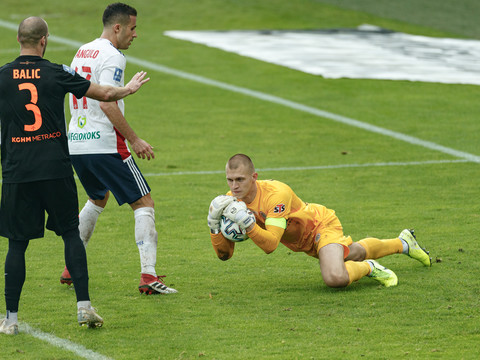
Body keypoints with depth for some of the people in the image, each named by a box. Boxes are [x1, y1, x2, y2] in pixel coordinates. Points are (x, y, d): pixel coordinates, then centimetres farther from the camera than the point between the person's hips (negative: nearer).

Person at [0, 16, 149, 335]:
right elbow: (104, 94, 8)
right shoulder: (57, 74, -2)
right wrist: (129, 89, 27)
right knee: (70, 233, 12)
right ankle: (84, 305, 5)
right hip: (56, 170, 0)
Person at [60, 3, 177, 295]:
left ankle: (71, 268, 27)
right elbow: (107, 104, -20)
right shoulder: (111, 56, -12)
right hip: (104, 145, -9)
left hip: (76, 144, 9)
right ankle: (148, 276, -12)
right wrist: (134, 140, -16)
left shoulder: (82, 52, 16)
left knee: (98, 199, 30)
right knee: (144, 203, -2)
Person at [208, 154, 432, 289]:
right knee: (354, 254, 31)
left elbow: (270, 244, -43)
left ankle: (369, 268, 0)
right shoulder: (231, 201, -19)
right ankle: (403, 243, 59)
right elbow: (224, 253, -16)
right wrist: (214, 224, -32)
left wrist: (246, 222, -54)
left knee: (335, 278, -34)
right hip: (303, 242, 8)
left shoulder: (275, 194, -38)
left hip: (322, 224, -8)